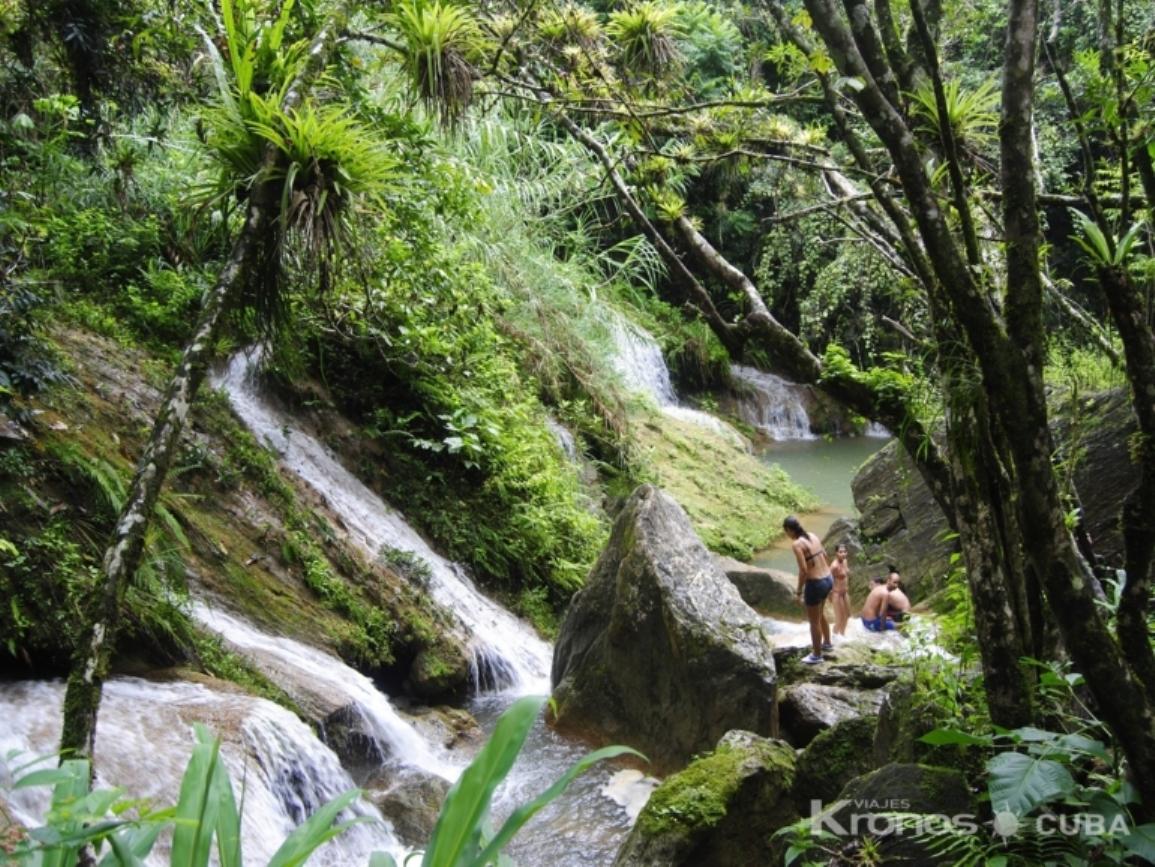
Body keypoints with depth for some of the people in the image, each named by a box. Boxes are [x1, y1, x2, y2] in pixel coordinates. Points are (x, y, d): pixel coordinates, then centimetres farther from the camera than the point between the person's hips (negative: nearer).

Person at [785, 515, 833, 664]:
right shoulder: (813, 536, 5)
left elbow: (803, 570, -22)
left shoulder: (797, 544, -19)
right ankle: (827, 643, 49)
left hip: (816, 584, -8)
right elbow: (824, 555, 15)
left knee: (814, 621, 11)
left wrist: (799, 591, -12)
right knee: (820, 614, 31)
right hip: (828, 579, 8)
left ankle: (817, 655, 25)